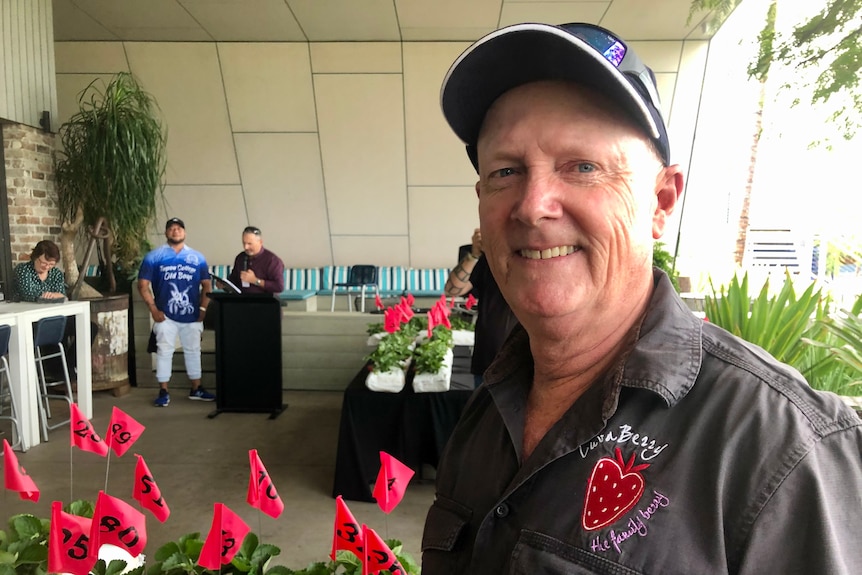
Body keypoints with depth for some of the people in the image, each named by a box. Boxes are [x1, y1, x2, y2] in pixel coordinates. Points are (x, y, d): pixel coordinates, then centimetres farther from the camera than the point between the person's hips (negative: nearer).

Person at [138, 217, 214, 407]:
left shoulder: (197, 257, 6)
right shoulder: (154, 257, 0)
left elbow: (207, 285, 7)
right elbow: (143, 285, -2)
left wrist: (203, 308, -2)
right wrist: (153, 309, -8)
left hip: (192, 315, 2)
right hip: (165, 315, -2)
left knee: (193, 351, 11)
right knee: (164, 352, 4)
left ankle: (196, 389, 23)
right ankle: (163, 392, 14)